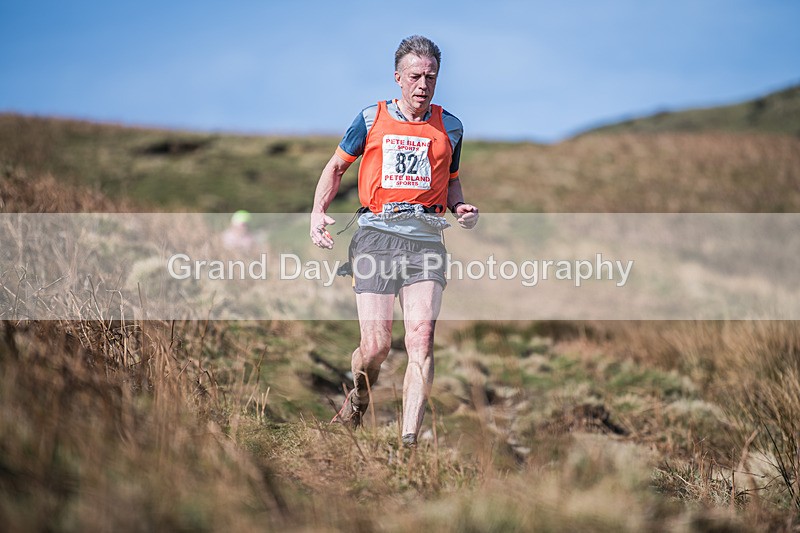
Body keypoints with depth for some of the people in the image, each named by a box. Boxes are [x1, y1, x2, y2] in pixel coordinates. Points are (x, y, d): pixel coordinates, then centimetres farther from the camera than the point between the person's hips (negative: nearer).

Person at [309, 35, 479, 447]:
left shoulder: (449, 127, 14)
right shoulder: (371, 119, 8)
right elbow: (336, 167, 18)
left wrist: (462, 208, 5)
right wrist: (318, 213, 2)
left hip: (426, 237, 1)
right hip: (377, 232, -1)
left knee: (421, 337, -15)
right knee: (376, 345, -7)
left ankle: (409, 440, -15)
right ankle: (359, 400, 27)